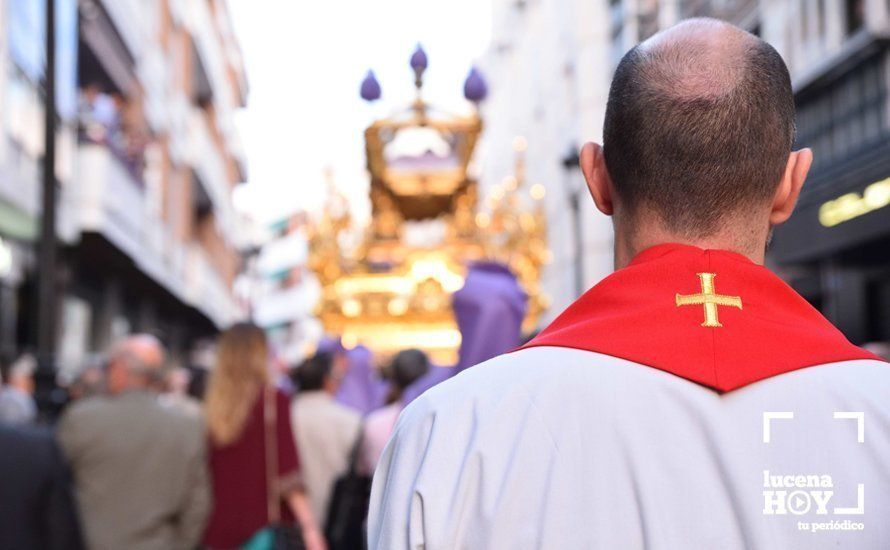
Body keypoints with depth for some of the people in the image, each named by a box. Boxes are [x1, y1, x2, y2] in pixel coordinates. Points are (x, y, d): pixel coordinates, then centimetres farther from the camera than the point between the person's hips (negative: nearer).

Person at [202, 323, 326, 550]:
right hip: (260, 527, -4)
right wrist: (310, 527, -13)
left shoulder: (210, 407, 5)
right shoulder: (273, 400, -8)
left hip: (216, 531, 5)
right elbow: (286, 470, -14)